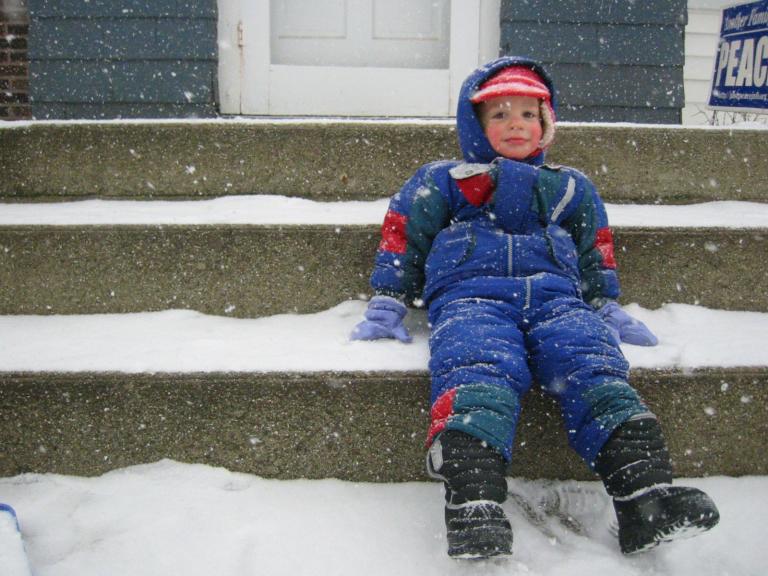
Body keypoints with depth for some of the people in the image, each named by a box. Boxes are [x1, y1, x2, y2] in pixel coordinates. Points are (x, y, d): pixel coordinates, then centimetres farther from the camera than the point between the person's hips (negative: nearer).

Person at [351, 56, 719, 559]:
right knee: (480, 377, -37)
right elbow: (402, 239, 23)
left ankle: (647, 496, -43)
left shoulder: (571, 188, 33)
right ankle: (474, 508, -55)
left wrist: (608, 311, 28)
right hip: (471, 295, -2)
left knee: (597, 371, -30)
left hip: (555, 297, 3)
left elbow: (595, 256, 38)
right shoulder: (441, 182, 25)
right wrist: (387, 309, 16)